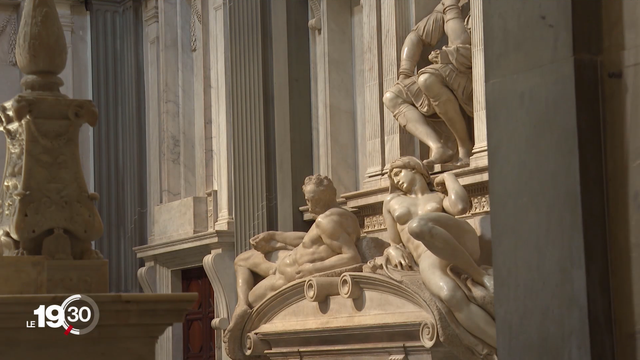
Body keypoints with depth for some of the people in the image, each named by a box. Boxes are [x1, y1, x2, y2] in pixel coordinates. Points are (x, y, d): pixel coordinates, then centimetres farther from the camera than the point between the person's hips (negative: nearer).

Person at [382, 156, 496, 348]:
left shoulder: (440, 198, 24)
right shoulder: (392, 202, 31)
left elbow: (460, 206, 0)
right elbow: (393, 243, 25)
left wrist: (449, 177, 14)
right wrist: (393, 251, 2)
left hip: (461, 243, -1)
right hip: (429, 259, 1)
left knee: (418, 224, -37)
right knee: (450, 295, -37)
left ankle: (482, 277, -28)